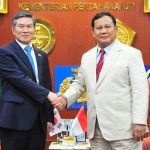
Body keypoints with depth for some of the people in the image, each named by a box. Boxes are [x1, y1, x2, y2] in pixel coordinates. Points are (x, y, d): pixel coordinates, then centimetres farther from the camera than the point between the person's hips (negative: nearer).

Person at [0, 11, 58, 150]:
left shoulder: (41, 55, 15)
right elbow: (21, 80, -17)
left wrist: (49, 117, 13)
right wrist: (48, 94, -23)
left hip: (39, 120, 6)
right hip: (15, 119, -6)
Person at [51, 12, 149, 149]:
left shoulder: (131, 54, -3)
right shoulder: (87, 57, 13)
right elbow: (79, 84, 18)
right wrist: (66, 98, -2)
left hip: (122, 127, -4)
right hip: (95, 128, 5)